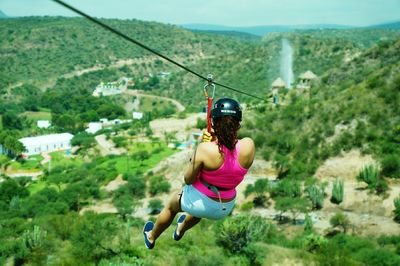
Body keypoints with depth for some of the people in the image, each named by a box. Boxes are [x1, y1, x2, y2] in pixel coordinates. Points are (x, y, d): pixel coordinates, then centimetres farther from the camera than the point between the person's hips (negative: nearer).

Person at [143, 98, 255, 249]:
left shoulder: (205, 149, -29)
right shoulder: (248, 146, -21)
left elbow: (188, 179, -15)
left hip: (197, 201, -4)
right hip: (225, 209, 4)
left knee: (171, 206, 33)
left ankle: (151, 238, 57)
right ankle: (180, 231, 71)